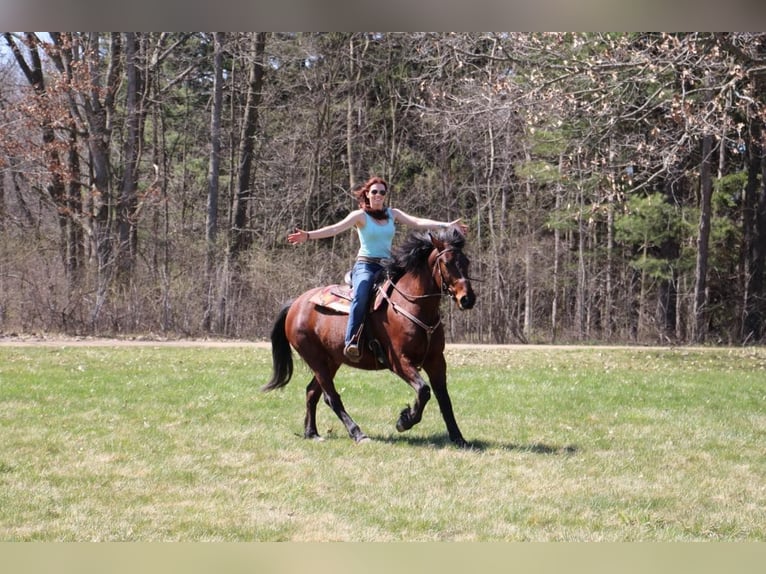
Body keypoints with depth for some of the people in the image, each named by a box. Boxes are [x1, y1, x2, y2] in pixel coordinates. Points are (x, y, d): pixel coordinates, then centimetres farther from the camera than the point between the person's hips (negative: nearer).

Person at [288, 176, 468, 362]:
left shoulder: (392, 214, 12)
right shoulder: (361, 216, 0)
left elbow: (417, 222, 2)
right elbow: (335, 228, -12)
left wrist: (446, 225, -11)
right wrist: (308, 235, -27)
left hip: (388, 266, 5)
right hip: (365, 265, -5)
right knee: (361, 295, -34)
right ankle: (351, 343, -40)